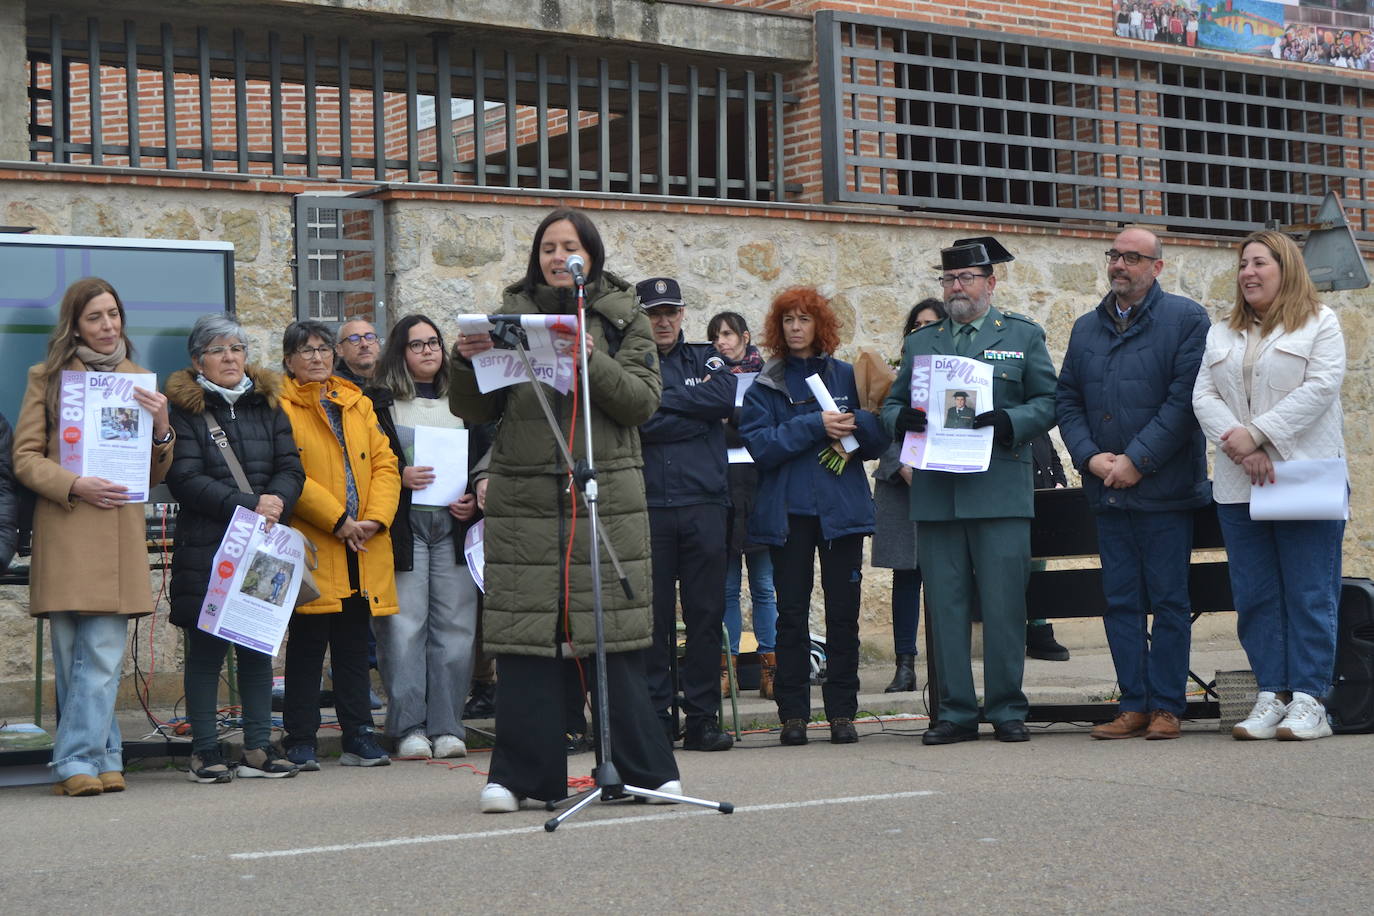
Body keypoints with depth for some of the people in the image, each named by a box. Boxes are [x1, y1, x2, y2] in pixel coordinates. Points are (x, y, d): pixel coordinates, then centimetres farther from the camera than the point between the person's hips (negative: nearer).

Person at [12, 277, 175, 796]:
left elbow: (154, 477, 17)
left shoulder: (138, 382, 17)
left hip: (119, 536, 2)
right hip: (63, 533, -2)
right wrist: (74, 485, -13)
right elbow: (25, 458, 3)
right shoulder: (47, 378, 8)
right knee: (71, 654, 0)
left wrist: (161, 428, -3)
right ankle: (104, 756, 8)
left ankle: (78, 762, -5)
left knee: (103, 656, -7)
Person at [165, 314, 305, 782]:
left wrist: (276, 500, -15)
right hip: (205, 547, -4)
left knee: (259, 646, 7)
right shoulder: (184, 410, -1)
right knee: (206, 648, -1)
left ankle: (258, 748, 12)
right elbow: (185, 479, -12)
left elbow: (291, 467, 6)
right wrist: (249, 506, -18)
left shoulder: (268, 405, 14)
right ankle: (204, 752, 4)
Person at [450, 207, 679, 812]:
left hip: (607, 496, -1)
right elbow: (473, 410, 11)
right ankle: (521, 774, 4)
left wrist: (592, 360, -16)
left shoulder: (623, 318, 9)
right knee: (525, 634, -3)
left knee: (614, 634, -2)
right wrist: (466, 363, -9)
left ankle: (642, 768, 7)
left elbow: (642, 401, -2)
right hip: (524, 499, 1)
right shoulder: (512, 315, 13)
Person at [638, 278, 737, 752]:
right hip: (648, 505, -2)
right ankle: (655, 717, 7)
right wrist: (698, 411, -5)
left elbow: (727, 397, -5)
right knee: (652, 617, 0)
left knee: (706, 614, 2)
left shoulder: (704, 359, 15)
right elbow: (644, 423, -9)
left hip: (704, 504, 2)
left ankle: (702, 718, 7)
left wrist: (666, 399, -3)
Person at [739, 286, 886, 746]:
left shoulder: (846, 376, 10)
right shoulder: (764, 385, 7)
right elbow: (760, 445, -7)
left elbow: (879, 440, 7)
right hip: (789, 512, -1)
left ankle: (842, 712, 7)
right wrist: (815, 425, -15)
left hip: (842, 509, 1)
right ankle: (793, 713, 5)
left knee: (843, 612, 1)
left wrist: (855, 423, -13)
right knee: (792, 613, 0)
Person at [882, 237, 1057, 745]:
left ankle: (1008, 711, 6)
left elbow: (1048, 402, 6)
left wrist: (1009, 423, -14)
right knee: (945, 606, 2)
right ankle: (956, 712, 9)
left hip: (1000, 491, -3)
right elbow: (892, 404, 18)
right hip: (935, 493, 3)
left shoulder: (1023, 335, 11)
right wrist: (902, 420, -6)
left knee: (1004, 605, -4)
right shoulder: (920, 342, 19)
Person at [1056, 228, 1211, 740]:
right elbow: (1066, 400, 13)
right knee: (1121, 601, 6)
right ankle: (1133, 705, 11)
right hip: (1107, 488, 5)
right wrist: (1090, 456, -4)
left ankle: (1166, 707, 5)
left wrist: (1137, 460, -14)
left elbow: (1185, 397, -10)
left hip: (1164, 487, -5)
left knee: (1169, 601, 0)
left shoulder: (1186, 319, -1)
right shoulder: (1086, 328, 15)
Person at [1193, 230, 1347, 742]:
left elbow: (1320, 387, -8)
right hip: (1238, 485, 5)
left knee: (1310, 594, -5)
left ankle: (1309, 700, -2)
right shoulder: (1221, 335, 19)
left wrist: (1257, 434, -14)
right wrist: (1238, 445, -10)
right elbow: (1203, 397, 8)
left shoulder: (1320, 324, 5)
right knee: (1255, 595, 3)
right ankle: (1272, 695, 7)